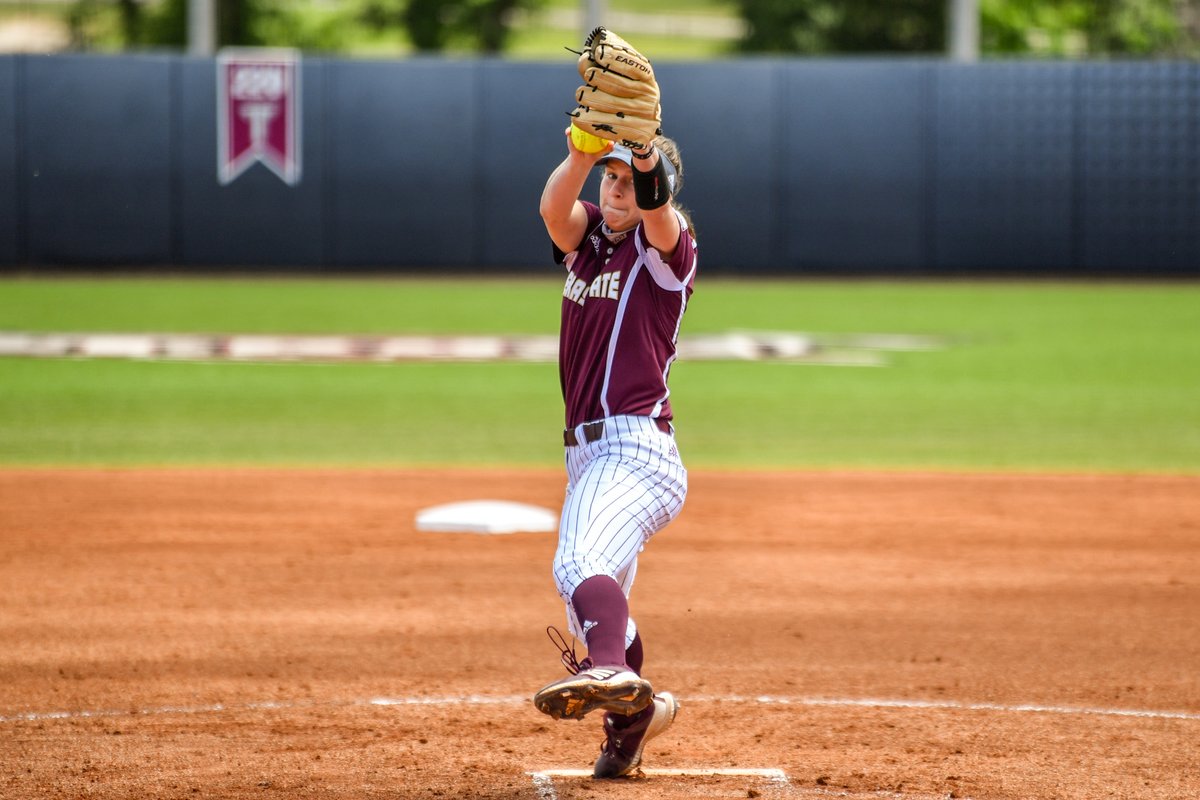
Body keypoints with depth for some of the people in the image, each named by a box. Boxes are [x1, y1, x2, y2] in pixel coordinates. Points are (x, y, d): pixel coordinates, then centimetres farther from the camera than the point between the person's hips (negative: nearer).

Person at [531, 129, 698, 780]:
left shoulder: (668, 249, -1)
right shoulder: (588, 237, 15)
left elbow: (658, 211, -25)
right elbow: (555, 208, -8)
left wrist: (645, 158, -46)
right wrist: (582, 154, -29)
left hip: (637, 450, -8)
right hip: (588, 452, 8)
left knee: (580, 564, -34)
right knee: (595, 606, 19)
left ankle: (612, 674, -57)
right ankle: (634, 715, 40)